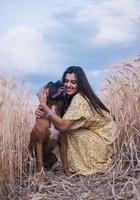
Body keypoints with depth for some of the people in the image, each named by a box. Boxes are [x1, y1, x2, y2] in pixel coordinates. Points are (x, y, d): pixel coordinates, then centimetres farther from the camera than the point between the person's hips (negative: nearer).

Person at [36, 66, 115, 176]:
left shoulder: (79, 99, -25)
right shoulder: (73, 97, 3)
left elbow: (63, 126, -31)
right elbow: (62, 120, 0)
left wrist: (44, 104, -31)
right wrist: (42, 111, -17)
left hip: (102, 141, -9)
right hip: (94, 135, 9)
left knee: (69, 130, -18)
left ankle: (80, 166, 0)